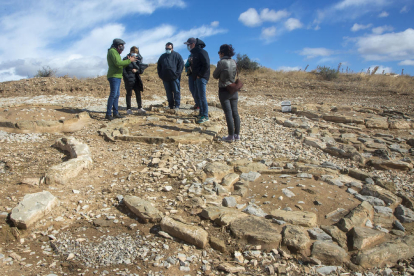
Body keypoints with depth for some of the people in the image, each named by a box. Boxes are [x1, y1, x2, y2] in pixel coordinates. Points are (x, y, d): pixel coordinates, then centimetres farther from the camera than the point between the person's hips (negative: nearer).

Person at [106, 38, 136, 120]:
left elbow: (121, 65, 20)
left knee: (116, 95, 9)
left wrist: (128, 61, 7)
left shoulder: (116, 52, 22)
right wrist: (129, 61, -15)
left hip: (117, 77, 10)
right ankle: (108, 114, -13)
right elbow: (118, 63, -21)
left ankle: (115, 113, 13)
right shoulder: (112, 51, -8)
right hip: (114, 76, -10)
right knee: (113, 94, -14)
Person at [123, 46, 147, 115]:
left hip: (136, 79, 4)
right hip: (129, 79, -4)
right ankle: (128, 109, 9)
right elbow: (123, 70, -8)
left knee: (138, 93, 3)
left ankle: (140, 108, 9)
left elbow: (141, 70, 5)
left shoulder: (138, 60, 9)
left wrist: (137, 70, -14)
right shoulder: (126, 59, -4)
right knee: (129, 94, 2)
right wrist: (127, 77, -16)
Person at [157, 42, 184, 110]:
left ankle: (177, 106, 1)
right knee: (168, 93, 6)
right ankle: (171, 106, 13)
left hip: (175, 77, -4)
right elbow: (158, 66, 22)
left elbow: (181, 64, 0)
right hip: (165, 78, 4)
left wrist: (177, 73, -9)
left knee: (176, 91, -4)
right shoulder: (162, 56, 17)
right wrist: (160, 75, 9)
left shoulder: (177, 55, 6)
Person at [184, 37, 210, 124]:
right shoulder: (194, 52, 17)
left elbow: (206, 65, -19)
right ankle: (201, 113, 22)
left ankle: (205, 116, -8)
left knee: (202, 96, -11)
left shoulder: (201, 52, -13)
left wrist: (200, 75, -16)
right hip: (196, 78, 10)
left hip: (201, 78, -10)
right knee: (198, 96, 13)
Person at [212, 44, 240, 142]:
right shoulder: (234, 62, 4)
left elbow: (215, 76, -4)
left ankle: (231, 136, 1)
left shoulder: (221, 62, -13)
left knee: (228, 113, -3)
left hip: (224, 90, -6)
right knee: (235, 112, 9)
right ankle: (237, 134, 16)